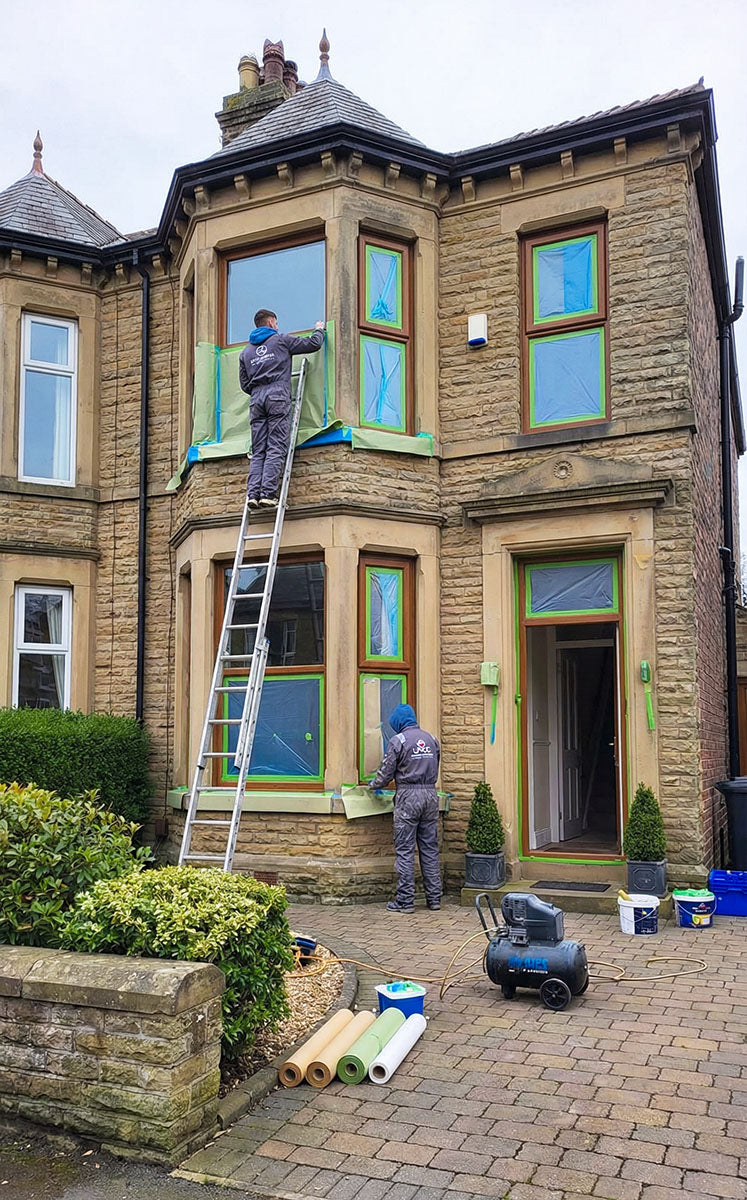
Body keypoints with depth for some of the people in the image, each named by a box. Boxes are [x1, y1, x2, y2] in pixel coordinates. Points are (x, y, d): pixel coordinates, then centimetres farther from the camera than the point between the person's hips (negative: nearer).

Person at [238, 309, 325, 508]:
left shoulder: (246, 351, 24)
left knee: (258, 451, 1)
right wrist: (319, 329, 34)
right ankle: (268, 494, -21)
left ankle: (253, 494, -13)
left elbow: (244, 384, 20)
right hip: (278, 396, -4)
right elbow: (313, 344, 14)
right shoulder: (281, 340, 12)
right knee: (276, 449, -10)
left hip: (256, 399, 4)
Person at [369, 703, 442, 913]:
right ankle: (434, 898, 13)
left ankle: (405, 900, -1)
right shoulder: (431, 739, 12)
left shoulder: (398, 741, -6)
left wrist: (373, 785, 17)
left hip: (408, 796, -6)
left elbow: (386, 772, -3)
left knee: (404, 850, -1)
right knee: (430, 848, 10)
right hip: (430, 794, 6)